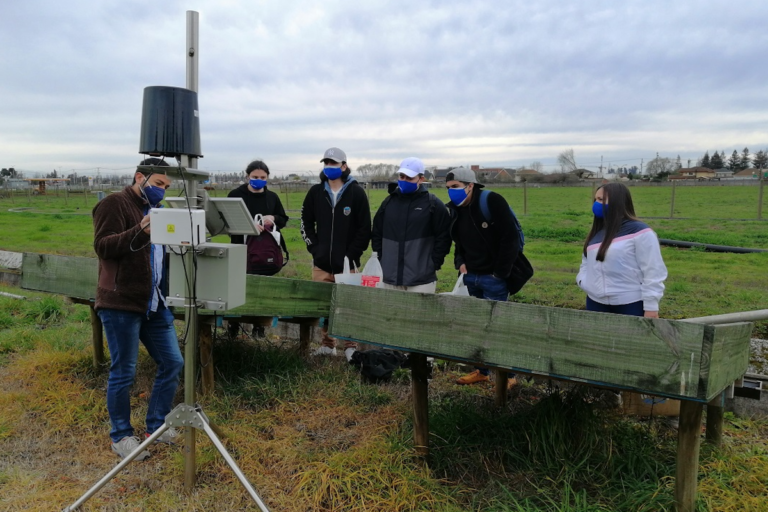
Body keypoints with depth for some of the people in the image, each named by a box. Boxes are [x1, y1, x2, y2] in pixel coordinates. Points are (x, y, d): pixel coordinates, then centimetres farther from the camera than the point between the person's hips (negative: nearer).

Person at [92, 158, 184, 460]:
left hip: (154, 303, 8)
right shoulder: (114, 204, -5)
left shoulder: (156, 210, 20)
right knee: (123, 373, 1)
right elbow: (103, 246, -17)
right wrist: (140, 232, -30)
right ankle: (121, 436, 18)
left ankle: (157, 426, 23)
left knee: (172, 363, 7)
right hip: (121, 303, -8)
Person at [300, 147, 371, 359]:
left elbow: (365, 229, -3)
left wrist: (352, 255, -8)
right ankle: (327, 344, 23)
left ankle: (350, 346, 13)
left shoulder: (356, 193, -3)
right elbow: (306, 222, 15)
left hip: (346, 263, -3)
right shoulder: (315, 192, 7)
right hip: (321, 262, 4)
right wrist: (314, 248, 4)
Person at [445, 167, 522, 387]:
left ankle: (508, 375, 13)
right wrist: (460, 263, 2)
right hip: (471, 277, 7)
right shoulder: (454, 209, 7)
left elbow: (510, 238, -17)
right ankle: (482, 370, 27)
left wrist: (500, 273, -16)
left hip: (494, 277, -7)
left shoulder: (492, 201, -15)